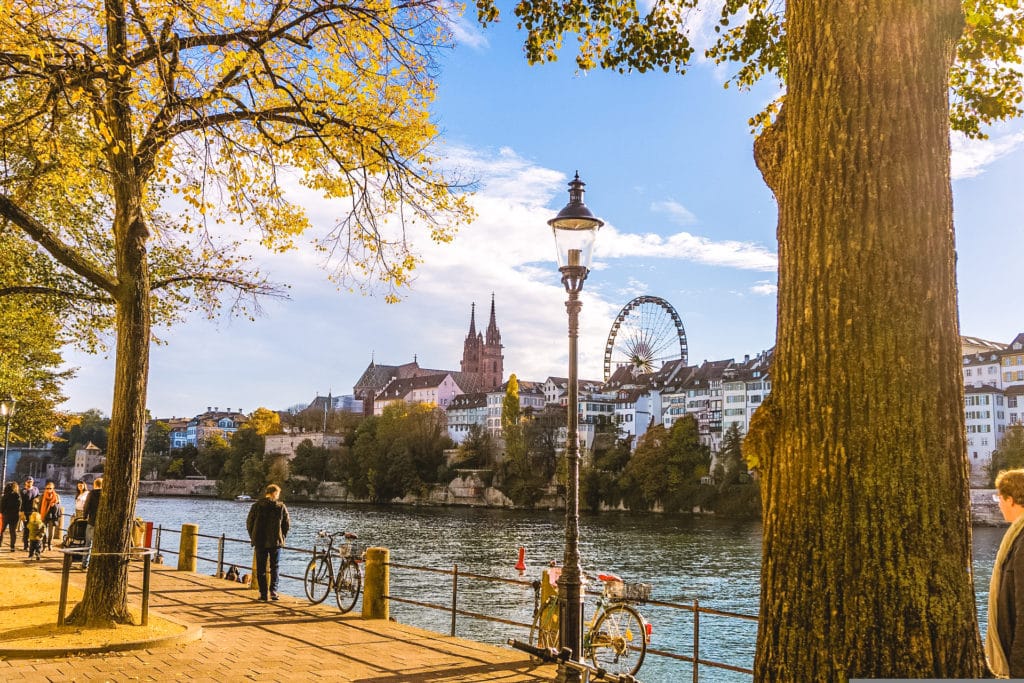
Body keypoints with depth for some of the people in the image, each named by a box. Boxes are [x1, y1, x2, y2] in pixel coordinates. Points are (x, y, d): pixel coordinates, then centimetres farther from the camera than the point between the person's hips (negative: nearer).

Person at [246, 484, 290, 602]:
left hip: (260, 542, 0)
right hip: (276, 542, 0)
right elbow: (287, 524, 0)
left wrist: (253, 538, 14)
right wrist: (281, 538, 13)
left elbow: (249, 523, 2)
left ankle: (263, 593, 4)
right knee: (274, 567, 10)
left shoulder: (256, 506, -2)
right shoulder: (281, 507, -3)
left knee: (261, 569, 8)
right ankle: (273, 590, -3)